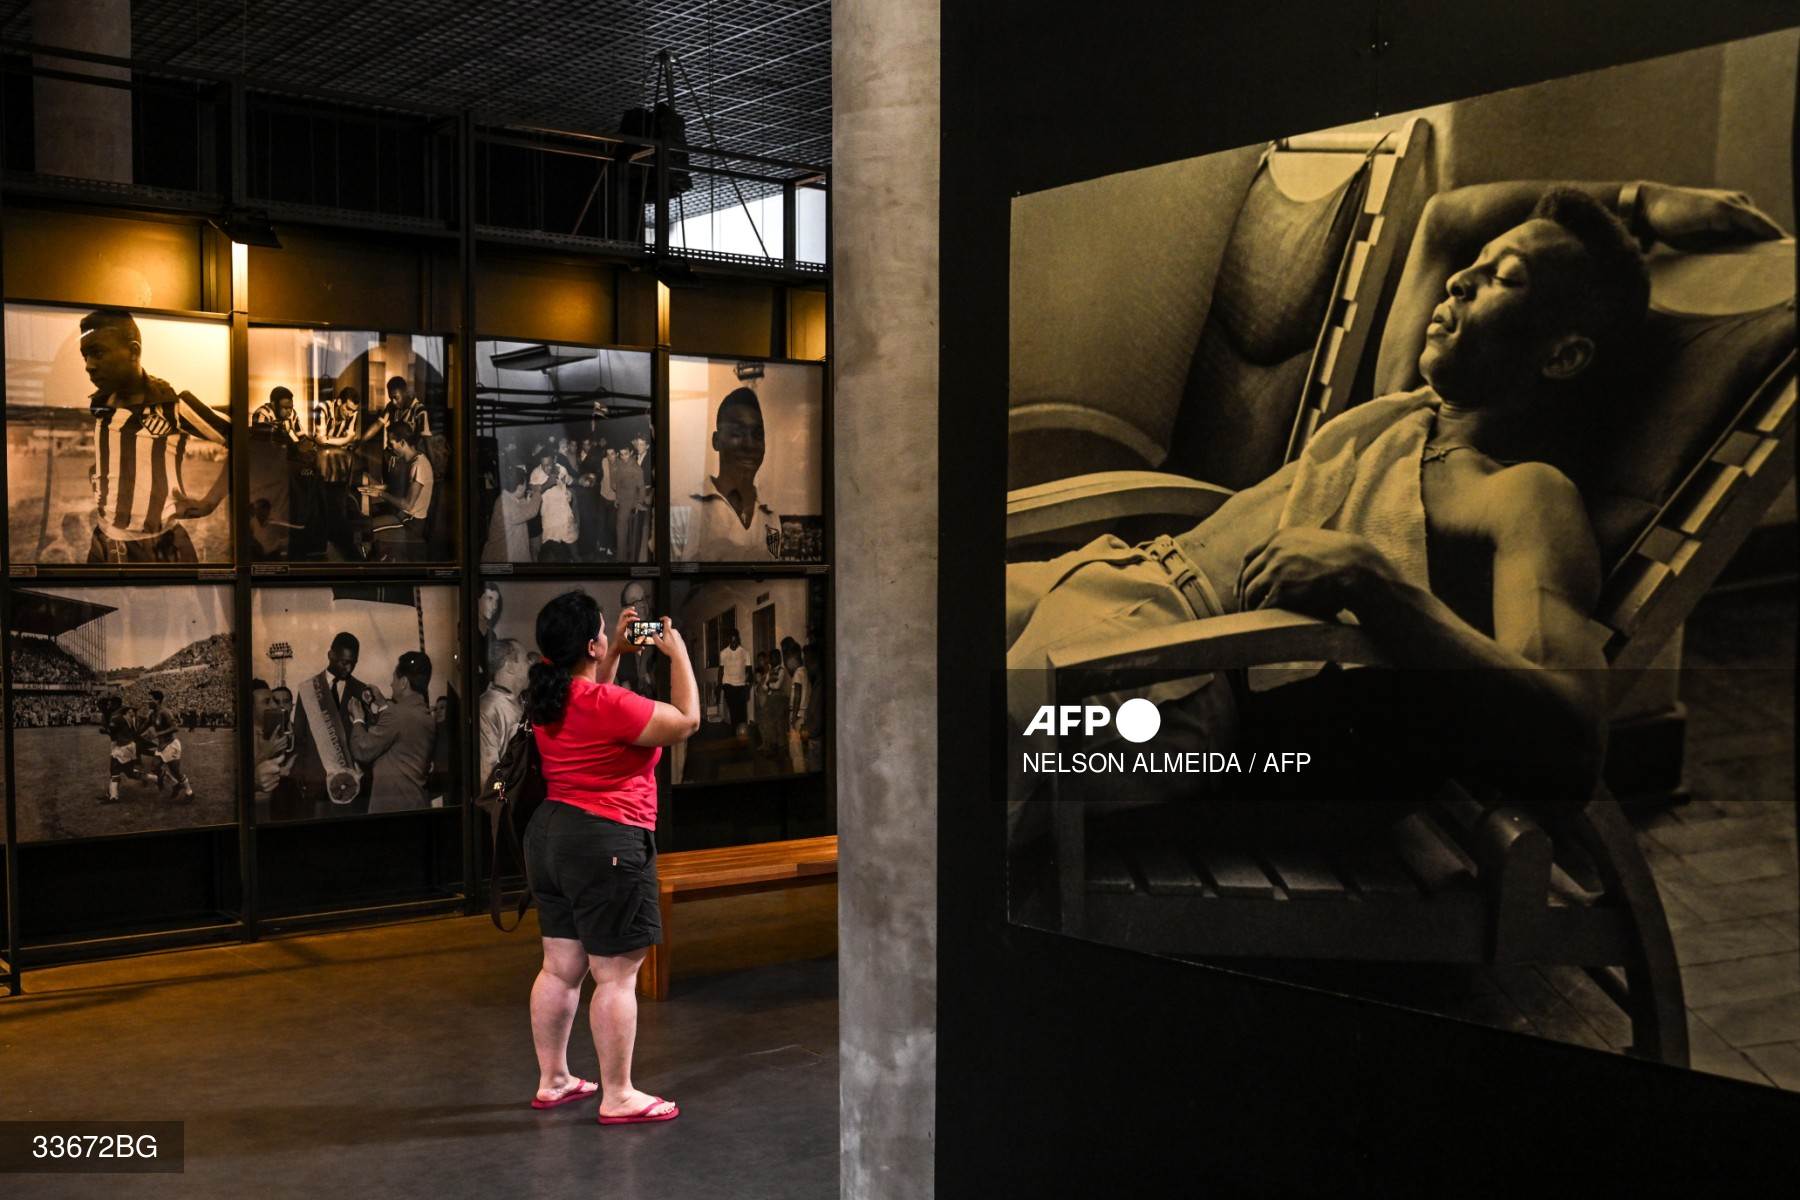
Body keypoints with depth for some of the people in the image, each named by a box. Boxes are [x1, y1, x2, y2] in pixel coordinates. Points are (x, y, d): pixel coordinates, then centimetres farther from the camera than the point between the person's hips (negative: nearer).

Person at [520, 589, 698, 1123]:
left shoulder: (549, 697, 6)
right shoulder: (607, 703, -21)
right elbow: (686, 722, -13)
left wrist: (618, 651, 22)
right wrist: (678, 654, -3)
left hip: (551, 835, 10)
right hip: (606, 844, -10)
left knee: (561, 968, 16)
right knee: (616, 975, -2)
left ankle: (552, 1080, 26)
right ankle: (618, 1097, 4)